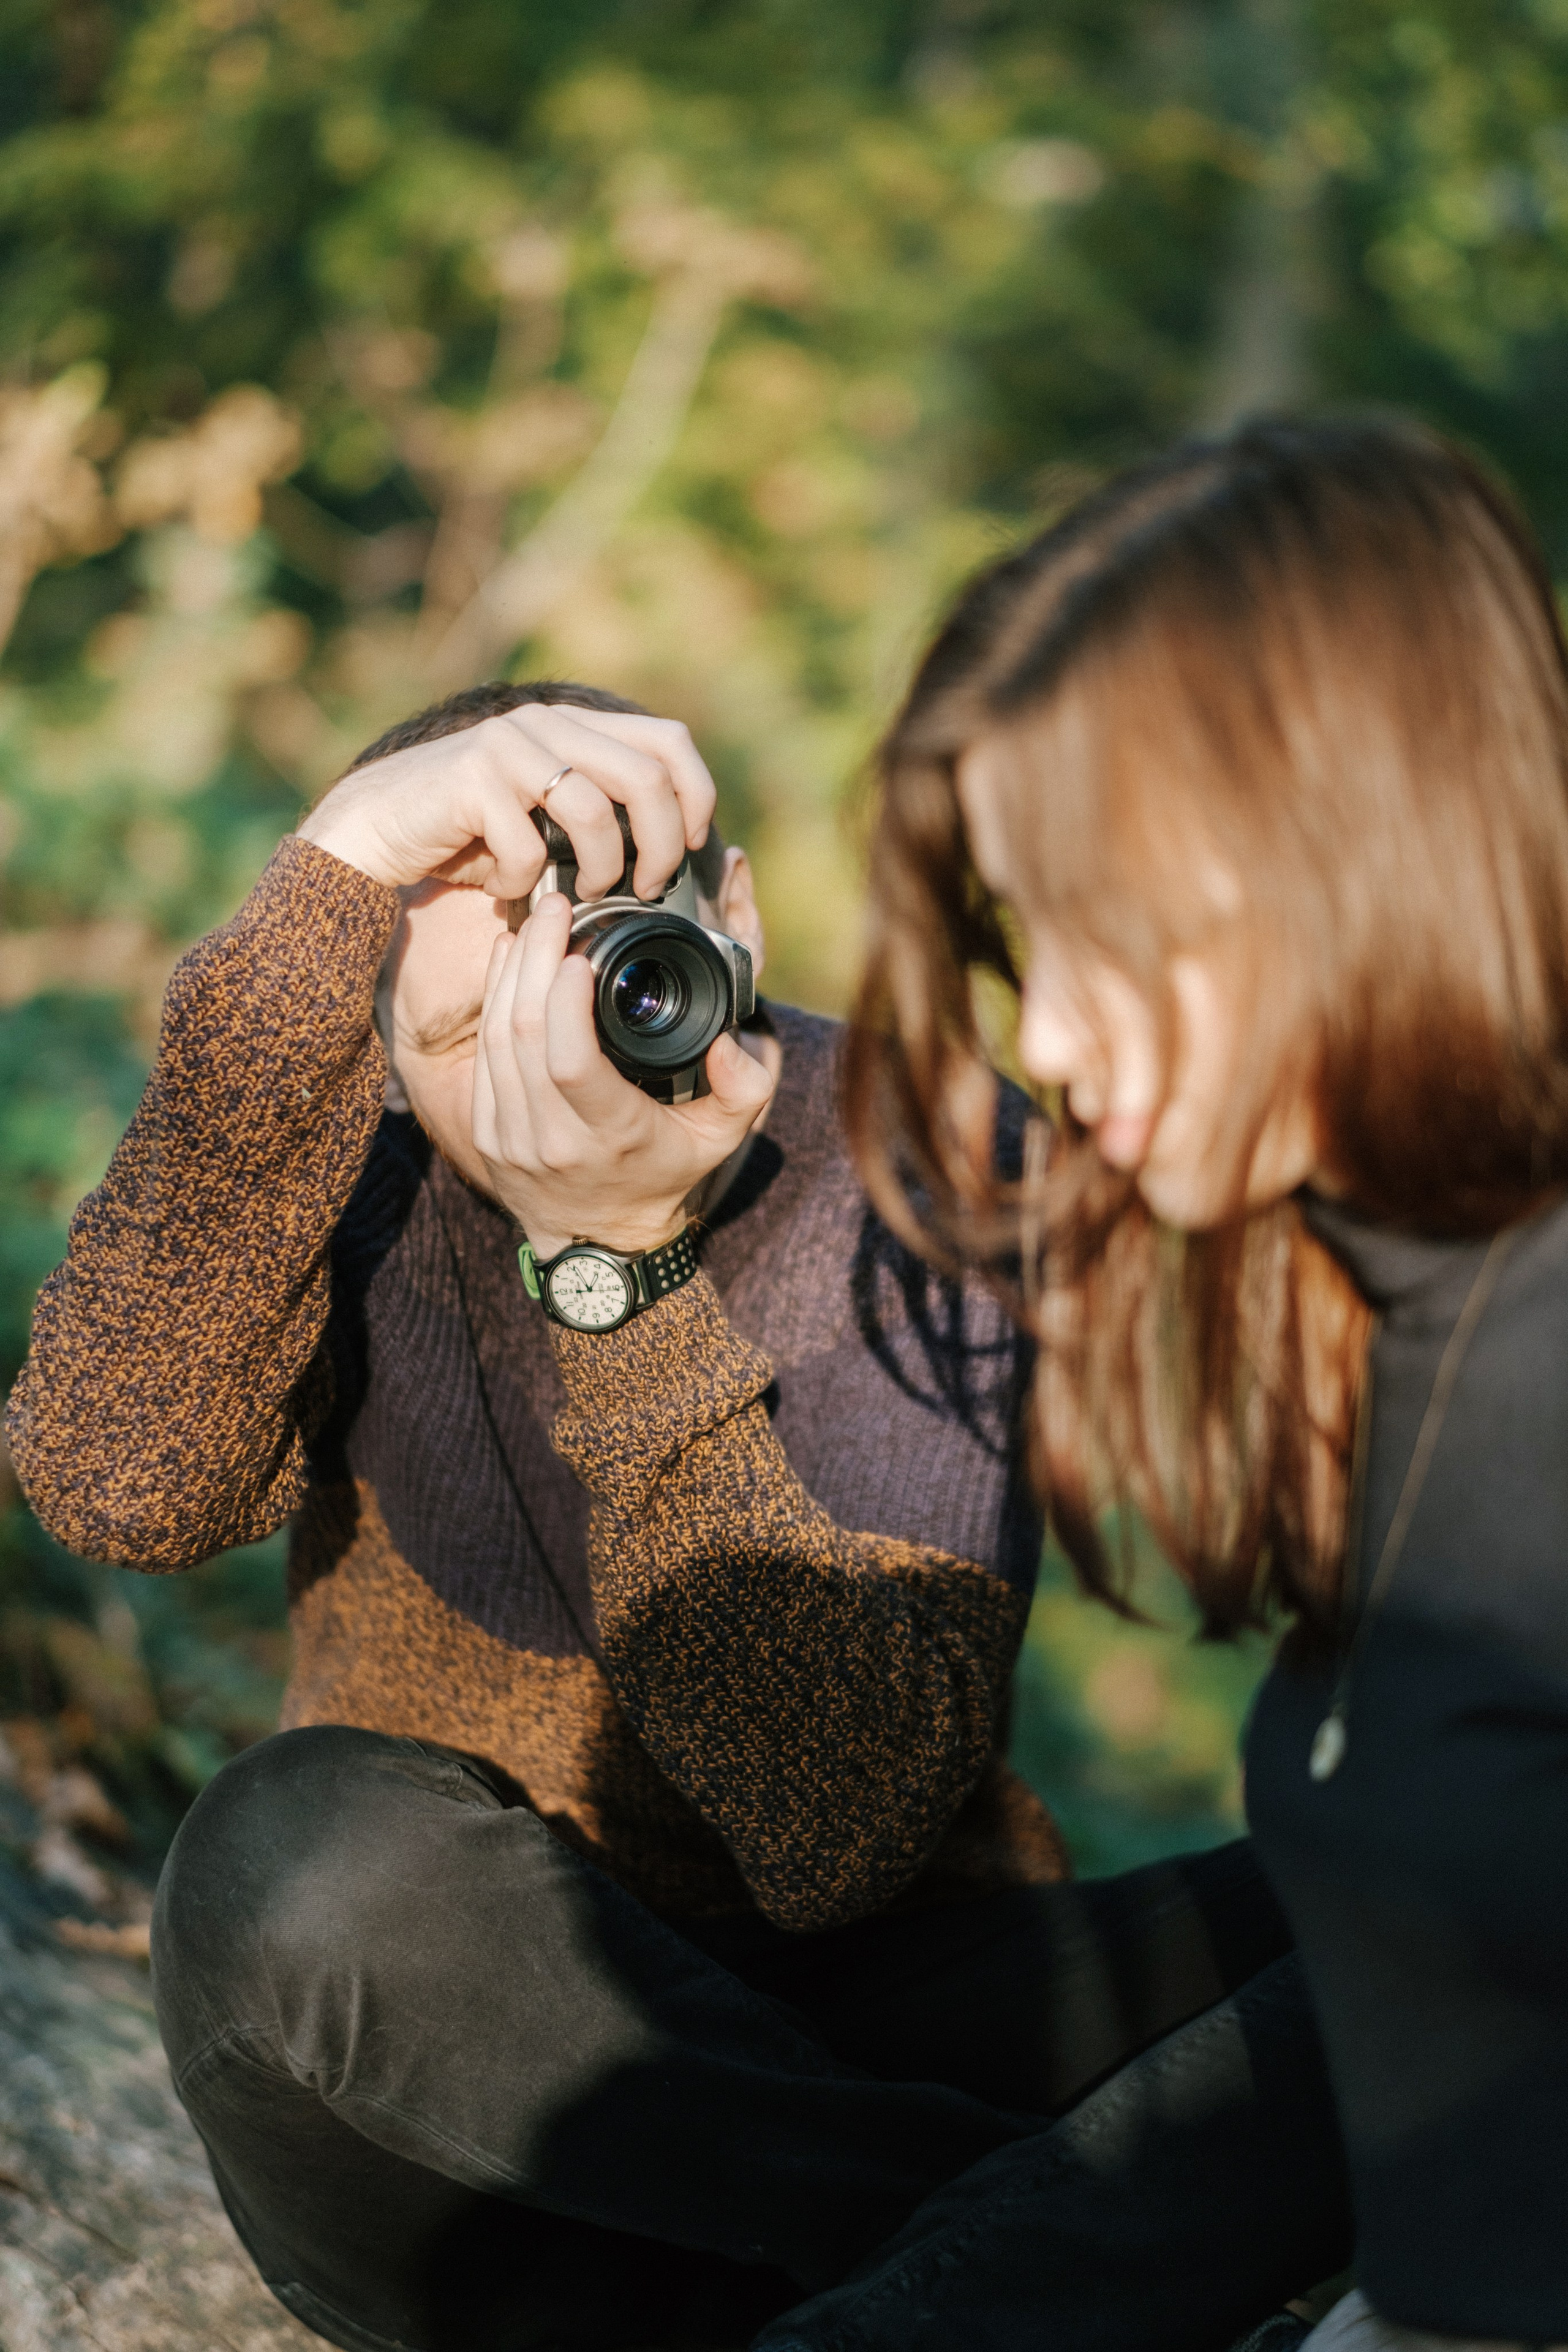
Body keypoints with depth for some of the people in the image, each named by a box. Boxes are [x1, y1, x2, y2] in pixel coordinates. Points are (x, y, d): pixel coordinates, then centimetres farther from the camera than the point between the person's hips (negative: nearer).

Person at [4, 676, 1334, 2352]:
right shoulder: (337, 1165, -7)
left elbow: (843, 1834, -23)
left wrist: (620, 1264, -30)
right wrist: (330, 883, -32)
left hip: (868, 2016, -2)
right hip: (429, 2091, 2)